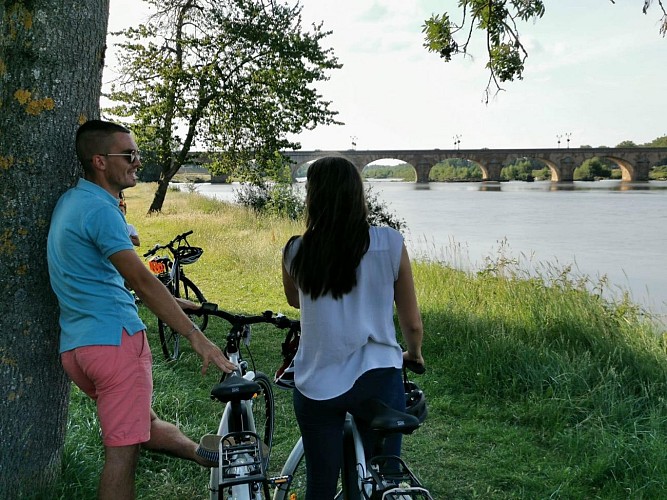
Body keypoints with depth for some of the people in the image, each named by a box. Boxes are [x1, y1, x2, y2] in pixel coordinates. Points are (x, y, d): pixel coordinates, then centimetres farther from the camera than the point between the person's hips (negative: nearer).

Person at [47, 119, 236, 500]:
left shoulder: (71, 201, 15)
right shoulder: (100, 209, -15)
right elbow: (141, 280, -21)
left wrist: (170, 303, 26)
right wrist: (196, 336, -20)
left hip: (75, 344, 10)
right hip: (114, 337, -10)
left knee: (145, 422, 22)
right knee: (124, 450, -3)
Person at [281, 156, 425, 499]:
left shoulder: (296, 252, -6)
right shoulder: (391, 244, -9)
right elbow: (412, 324, 0)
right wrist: (414, 353, 19)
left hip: (316, 384, 1)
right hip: (377, 378, -1)